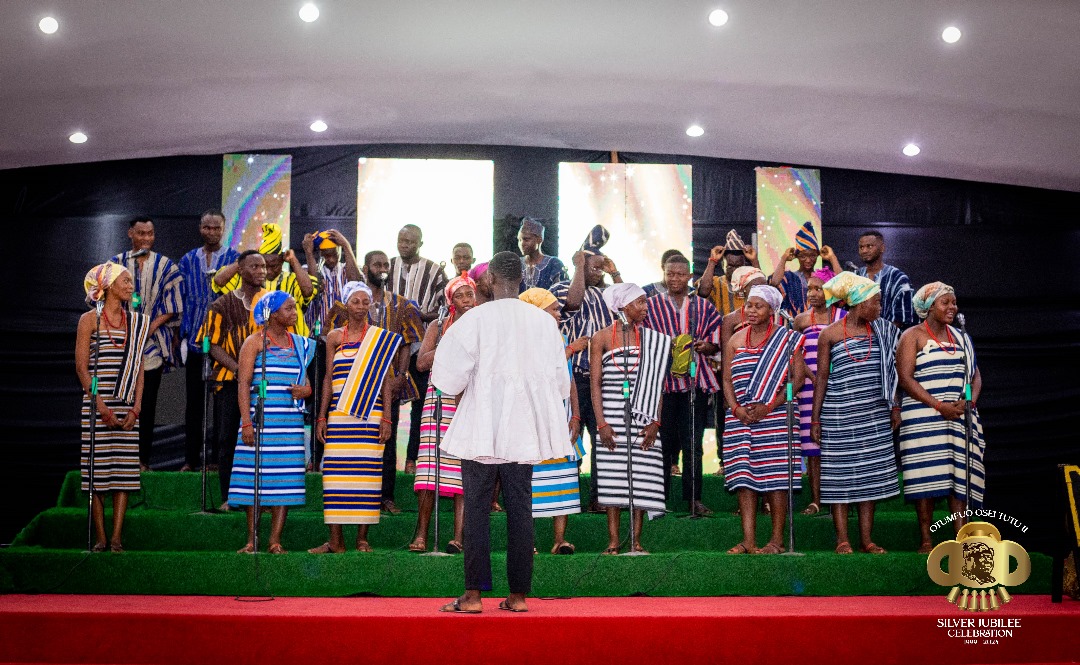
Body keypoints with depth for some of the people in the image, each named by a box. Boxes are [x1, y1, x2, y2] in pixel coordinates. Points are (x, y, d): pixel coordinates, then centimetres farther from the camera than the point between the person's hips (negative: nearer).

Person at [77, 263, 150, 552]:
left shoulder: (136, 322, 13)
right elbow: (81, 367, -3)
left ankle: (117, 538, 2)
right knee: (97, 469, -2)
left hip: (127, 406, 4)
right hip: (96, 404, -3)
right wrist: (101, 405, -12)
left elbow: (139, 368, 11)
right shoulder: (90, 319, 2)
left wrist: (136, 408, 0)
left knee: (125, 468, -1)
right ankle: (100, 538, 5)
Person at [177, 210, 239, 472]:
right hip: (196, 339, 2)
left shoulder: (235, 259, 4)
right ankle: (191, 458, 11)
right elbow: (182, 298, 11)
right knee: (194, 401, 5)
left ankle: (219, 456, 9)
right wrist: (182, 333, 3)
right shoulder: (188, 260, 11)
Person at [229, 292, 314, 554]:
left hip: (291, 422, 4)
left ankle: (275, 541, 6)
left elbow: (306, 382, 20)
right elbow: (243, 383, -5)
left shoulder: (298, 343, 14)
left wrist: (306, 390, -4)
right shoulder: (255, 342, 1)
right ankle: (251, 541, 7)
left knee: (286, 478, 1)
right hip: (260, 421, -4)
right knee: (254, 477, -2)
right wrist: (247, 422, -13)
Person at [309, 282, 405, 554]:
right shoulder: (335, 337, 11)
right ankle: (336, 540, 3)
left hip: (371, 415, -1)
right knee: (335, 472, -2)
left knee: (367, 471, -3)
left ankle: (362, 538, 5)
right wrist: (322, 416, 5)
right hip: (339, 415, 2)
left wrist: (386, 418, -3)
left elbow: (385, 380, 4)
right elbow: (328, 378, 11)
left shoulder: (382, 338, 6)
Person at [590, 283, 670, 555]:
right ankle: (613, 540, 7)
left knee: (642, 476, -1)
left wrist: (655, 422, -2)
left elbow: (657, 384, 8)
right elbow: (595, 383, 0)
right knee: (612, 476, -2)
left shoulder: (652, 339, 10)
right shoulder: (601, 338, 4)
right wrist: (601, 423, -8)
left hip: (643, 418, 2)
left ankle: (636, 540, 7)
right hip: (612, 417, -2)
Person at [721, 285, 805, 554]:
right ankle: (748, 540, 2)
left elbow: (797, 379, -3)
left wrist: (769, 406, -13)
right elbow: (727, 379, 13)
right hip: (740, 419, 4)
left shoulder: (787, 339, 3)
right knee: (743, 475, 0)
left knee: (775, 475, -4)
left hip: (775, 418, -4)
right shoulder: (735, 341, 15)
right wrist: (736, 408, -5)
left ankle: (777, 540, 3)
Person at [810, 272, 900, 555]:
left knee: (871, 474, 5)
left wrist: (894, 407, 11)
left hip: (875, 416, 4)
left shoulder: (881, 331, 9)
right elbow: (822, 378, 0)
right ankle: (842, 539, 7)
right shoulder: (830, 335, -2)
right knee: (841, 474, 0)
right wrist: (815, 419, -1)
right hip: (839, 415, -4)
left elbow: (889, 373, 15)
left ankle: (867, 539, 12)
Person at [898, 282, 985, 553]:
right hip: (924, 416, -5)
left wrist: (970, 400, -5)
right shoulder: (913, 336, 0)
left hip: (959, 417, 5)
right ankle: (926, 541, -1)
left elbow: (975, 375, 16)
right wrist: (939, 406, -16)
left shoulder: (960, 337, 18)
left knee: (961, 476, -2)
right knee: (927, 476, -7)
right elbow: (905, 379, -9)